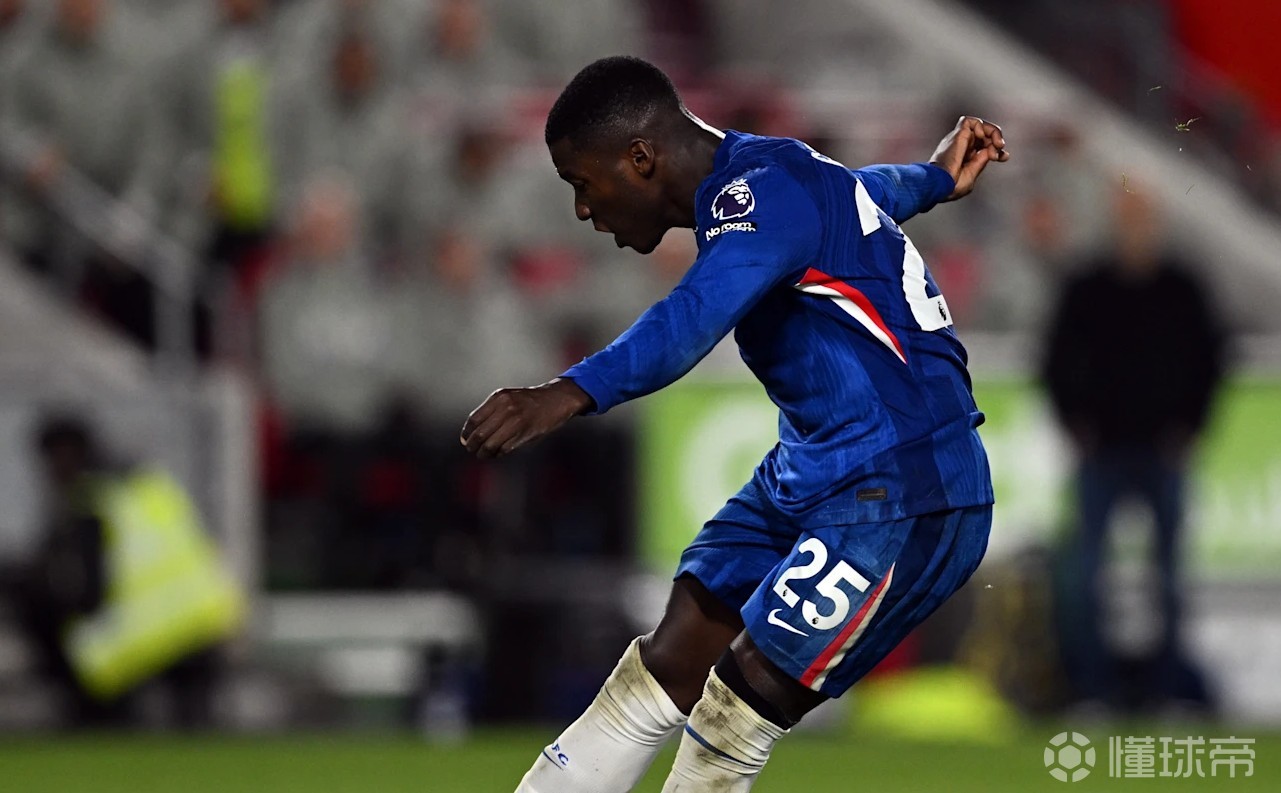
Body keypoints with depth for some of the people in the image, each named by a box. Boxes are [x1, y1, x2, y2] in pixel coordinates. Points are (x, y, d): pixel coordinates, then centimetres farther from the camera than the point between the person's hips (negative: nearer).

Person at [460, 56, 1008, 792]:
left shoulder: (770, 191, -22)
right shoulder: (750, 184, 10)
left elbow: (694, 318, -41)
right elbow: (865, 190, 33)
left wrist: (573, 394, -56)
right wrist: (935, 179, 54)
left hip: (901, 500, -10)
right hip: (808, 479, 10)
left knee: (737, 714, -13)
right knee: (666, 673, 4)